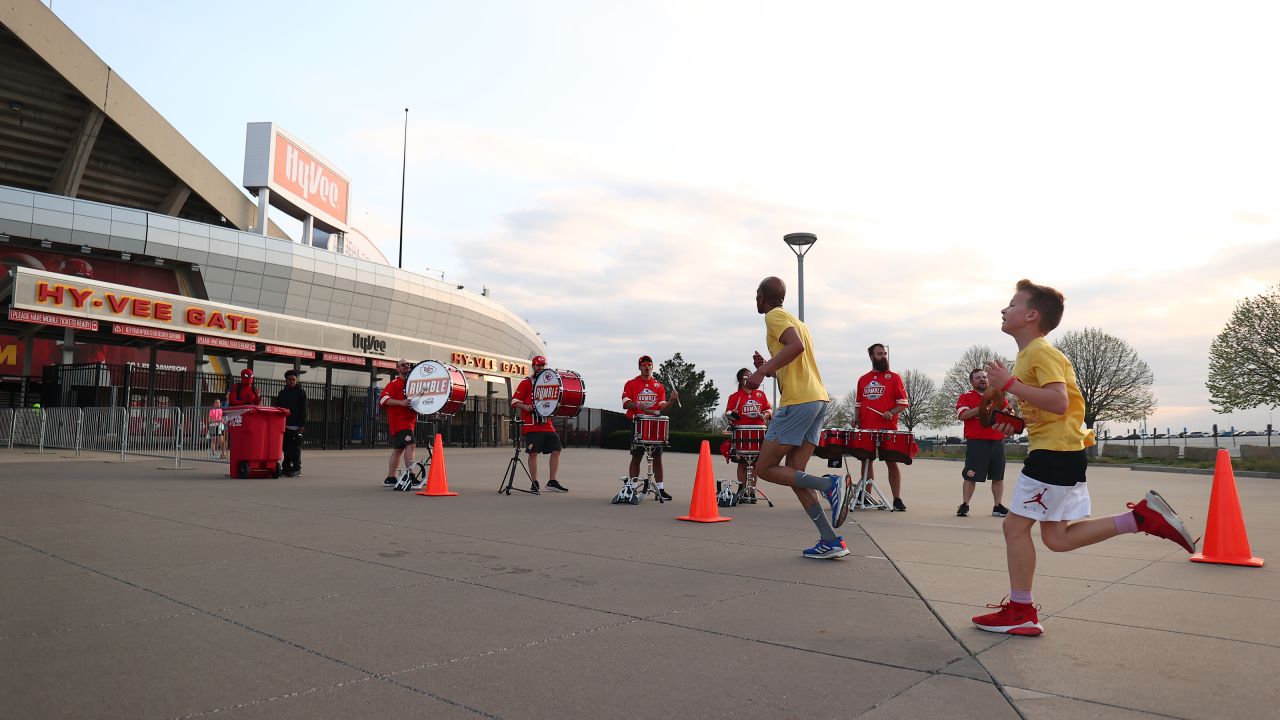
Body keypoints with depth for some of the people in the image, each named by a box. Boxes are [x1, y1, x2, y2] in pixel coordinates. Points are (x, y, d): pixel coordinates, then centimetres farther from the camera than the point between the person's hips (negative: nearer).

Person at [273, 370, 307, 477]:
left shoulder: (301, 392, 2)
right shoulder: (282, 393, 17)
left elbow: (303, 410, -4)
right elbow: (277, 407, 20)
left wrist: (302, 425, -11)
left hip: (295, 425, -5)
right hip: (284, 424, 5)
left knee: (295, 448, -4)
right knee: (286, 448, 8)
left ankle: (297, 468, -1)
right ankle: (286, 467, 15)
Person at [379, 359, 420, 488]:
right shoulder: (394, 384, -4)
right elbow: (383, 399, -14)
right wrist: (401, 402, -26)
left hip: (410, 419, 9)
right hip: (398, 420, -9)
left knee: (398, 448, 13)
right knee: (410, 444, -22)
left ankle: (390, 479, 21)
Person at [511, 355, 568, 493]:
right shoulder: (526, 383, 1)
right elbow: (514, 401, -3)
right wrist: (525, 407, -21)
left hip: (547, 424, 5)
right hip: (531, 425, -5)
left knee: (556, 450, 0)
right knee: (533, 453, -3)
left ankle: (552, 482, 7)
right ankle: (535, 483, 6)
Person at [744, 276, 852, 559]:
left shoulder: (774, 316, -2)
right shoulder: (797, 322, 26)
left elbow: (796, 346, -22)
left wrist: (762, 370, -23)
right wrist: (768, 368, 24)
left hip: (798, 402, -9)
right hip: (818, 399, 9)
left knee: (765, 468, -3)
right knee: (793, 473, 7)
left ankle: (830, 484, -15)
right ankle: (831, 541, 0)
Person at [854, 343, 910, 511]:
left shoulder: (894, 377, 3)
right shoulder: (863, 380, 14)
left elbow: (903, 402, -1)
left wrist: (891, 413, -18)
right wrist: (856, 420, 6)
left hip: (887, 428, -4)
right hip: (866, 429, 4)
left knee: (892, 462, -3)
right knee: (866, 461, 9)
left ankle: (897, 499, 1)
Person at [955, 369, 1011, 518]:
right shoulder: (966, 397, 1)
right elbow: (962, 415, -15)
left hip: (997, 442, 5)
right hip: (976, 443, -4)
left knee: (998, 476, 9)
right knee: (971, 476, -3)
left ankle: (998, 506, 19)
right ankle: (964, 505, 7)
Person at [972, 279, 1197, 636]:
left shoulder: (1041, 351, -13)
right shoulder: (1029, 354, 19)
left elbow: (1058, 402, -26)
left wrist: (1009, 383, -24)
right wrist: (1016, 422, 14)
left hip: (1054, 453, -10)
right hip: (1062, 451, 10)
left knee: (1016, 525, -5)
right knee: (1057, 537, 11)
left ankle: (1020, 612, 3)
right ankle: (1141, 516, 9)